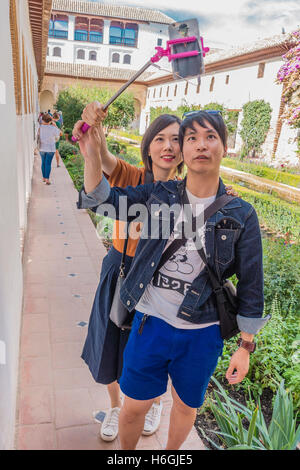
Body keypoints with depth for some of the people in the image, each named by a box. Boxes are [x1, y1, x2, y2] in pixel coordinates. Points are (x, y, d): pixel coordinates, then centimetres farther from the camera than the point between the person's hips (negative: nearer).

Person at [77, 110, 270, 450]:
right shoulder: (159, 195, -5)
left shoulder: (241, 215, -9)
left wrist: (245, 347, -1)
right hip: (150, 323, 1)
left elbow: (251, 286, -4)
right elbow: (103, 198, 1)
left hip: (201, 335, 0)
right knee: (134, 407, 18)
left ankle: (171, 452, 56)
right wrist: (92, 153, -15)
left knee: (185, 407, 23)